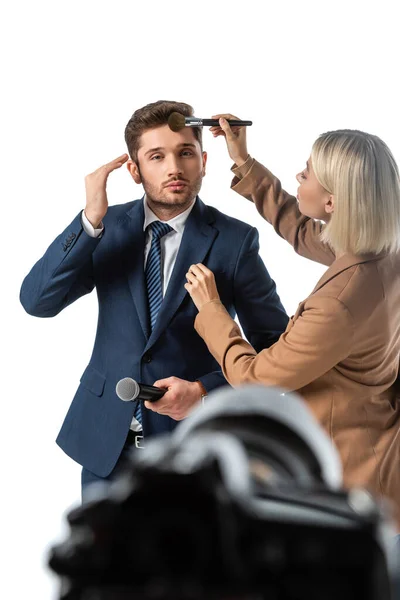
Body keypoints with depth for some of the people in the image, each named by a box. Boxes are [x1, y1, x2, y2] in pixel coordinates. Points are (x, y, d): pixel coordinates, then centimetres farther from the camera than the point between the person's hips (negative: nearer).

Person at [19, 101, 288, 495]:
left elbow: (275, 347, -6)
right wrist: (91, 219, -21)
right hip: (106, 441, 3)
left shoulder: (234, 240, -9)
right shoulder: (108, 227, -1)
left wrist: (205, 390, -20)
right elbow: (36, 301, -11)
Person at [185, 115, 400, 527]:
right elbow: (300, 230, 11)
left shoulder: (340, 304, -35)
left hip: (350, 472, -8)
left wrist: (209, 307, -6)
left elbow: (253, 379, -20)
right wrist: (244, 163, 9)